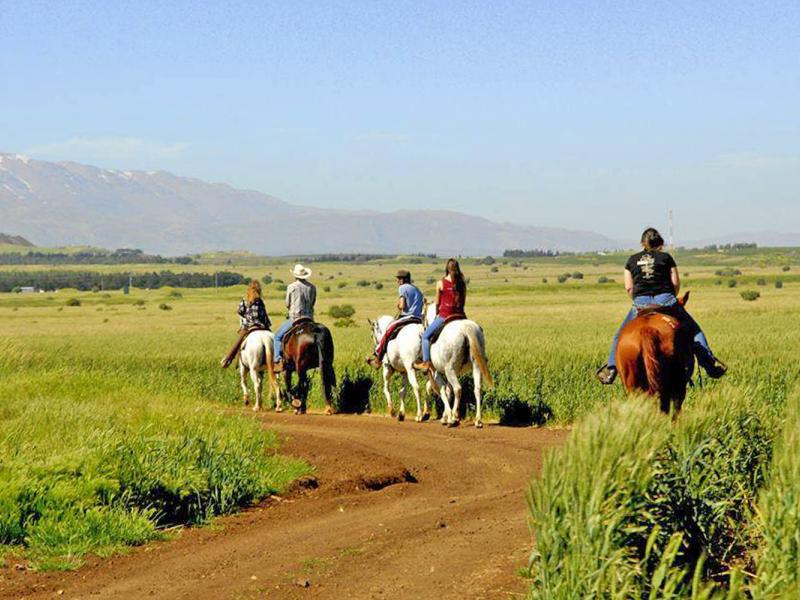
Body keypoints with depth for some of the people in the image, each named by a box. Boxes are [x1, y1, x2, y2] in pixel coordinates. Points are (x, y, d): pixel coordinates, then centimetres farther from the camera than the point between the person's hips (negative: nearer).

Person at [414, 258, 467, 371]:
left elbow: (437, 303, 3)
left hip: (444, 316, -3)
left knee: (426, 336, 10)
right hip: (459, 315, 3)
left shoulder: (441, 283, -5)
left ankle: (426, 362, -1)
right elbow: (463, 301, 10)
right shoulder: (462, 283, 3)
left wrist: (437, 313, 21)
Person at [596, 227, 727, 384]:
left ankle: (611, 368, 8)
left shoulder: (632, 260, 14)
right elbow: (676, 283, 5)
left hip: (640, 303, 1)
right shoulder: (666, 257, 9)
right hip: (665, 300, -1)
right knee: (694, 330, 13)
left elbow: (628, 287, 10)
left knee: (620, 336, 18)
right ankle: (710, 363, 7)